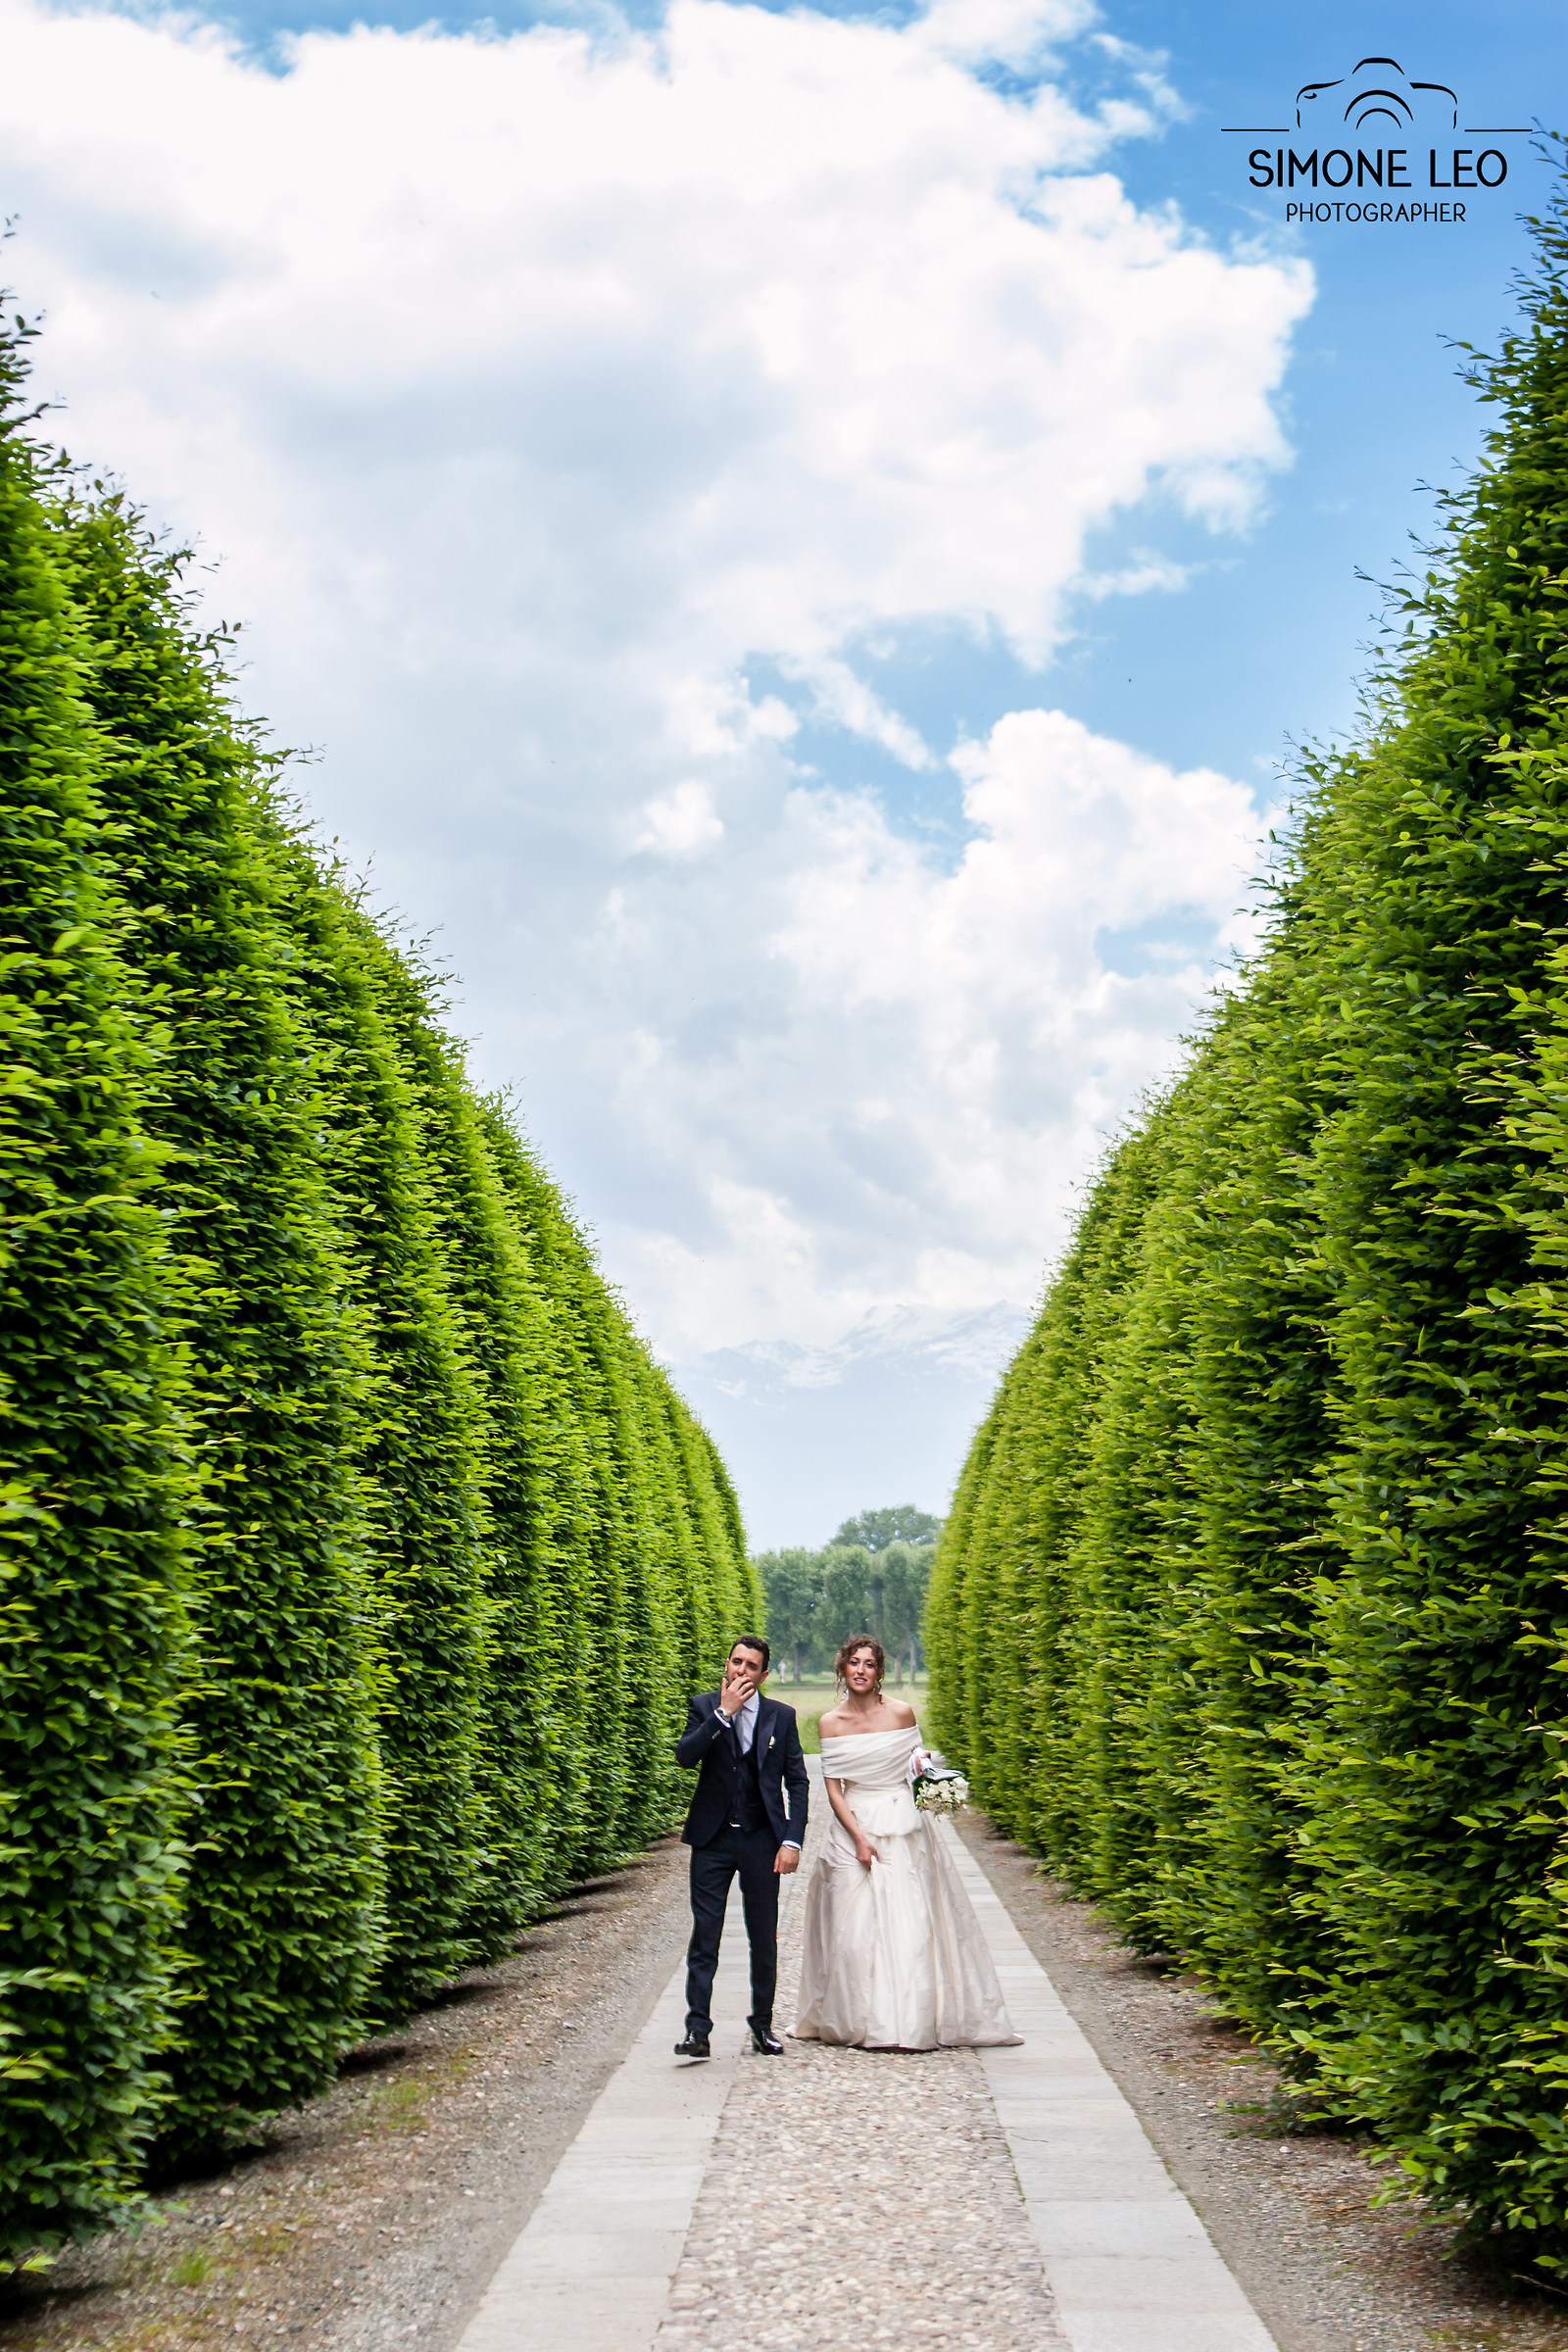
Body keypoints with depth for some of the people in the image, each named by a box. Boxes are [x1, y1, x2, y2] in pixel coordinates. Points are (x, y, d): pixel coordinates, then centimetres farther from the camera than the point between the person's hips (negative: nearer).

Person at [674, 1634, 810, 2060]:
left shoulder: (781, 1716, 3)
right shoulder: (705, 1707, 1)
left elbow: (797, 1782, 5)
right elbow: (685, 1756, -15)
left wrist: (792, 1841, -3)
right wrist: (724, 1713, -20)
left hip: (762, 1841, 1)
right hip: (713, 1838, -1)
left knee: (764, 1940, 8)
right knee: (705, 1936, -5)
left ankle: (762, 2026, 20)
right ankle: (698, 2030, -5)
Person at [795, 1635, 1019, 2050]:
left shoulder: (900, 1712, -1)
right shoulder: (831, 1722, 1)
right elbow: (833, 1788, -1)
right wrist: (859, 1839, -10)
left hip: (903, 1828, -1)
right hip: (853, 1826, 1)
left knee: (908, 1922, -5)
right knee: (855, 1927, -1)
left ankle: (911, 2022, 1)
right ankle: (860, 2022, 9)